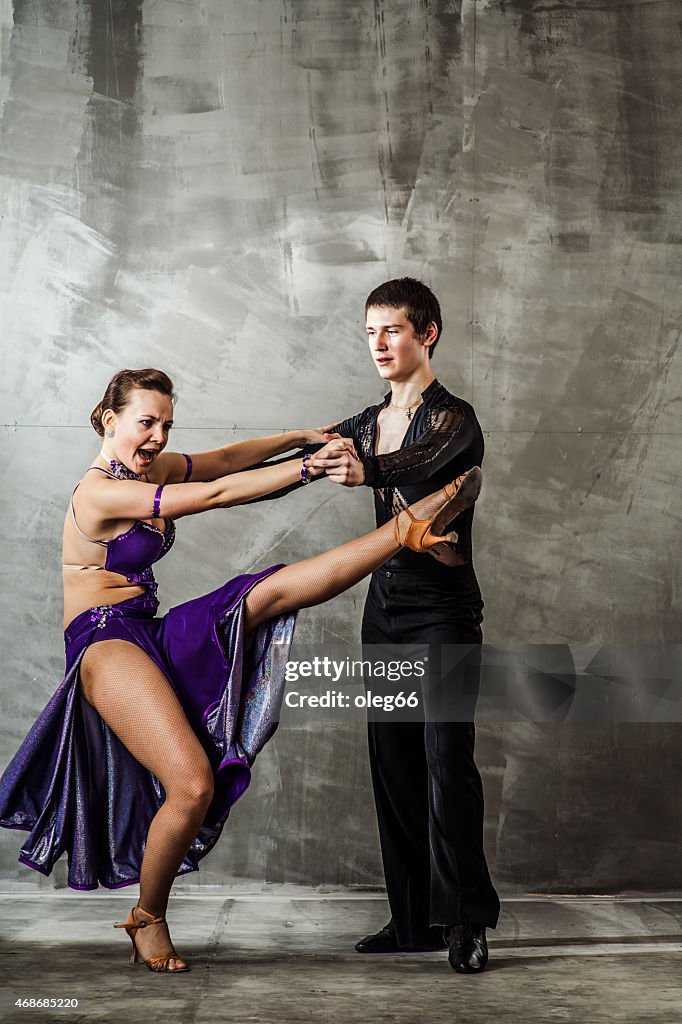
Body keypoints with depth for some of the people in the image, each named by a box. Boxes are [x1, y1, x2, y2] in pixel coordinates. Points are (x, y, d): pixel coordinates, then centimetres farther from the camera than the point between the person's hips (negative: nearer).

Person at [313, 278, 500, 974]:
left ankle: (466, 918, -1)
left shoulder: (455, 418, -9)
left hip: (443, 609, -7)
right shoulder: (368, 424, 14)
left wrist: (365, 469, -52)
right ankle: (414, 918, 14)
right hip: (385, 608, 7)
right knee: (393, 761, 6)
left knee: (447, 761, -11)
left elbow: (420, 460, -30)